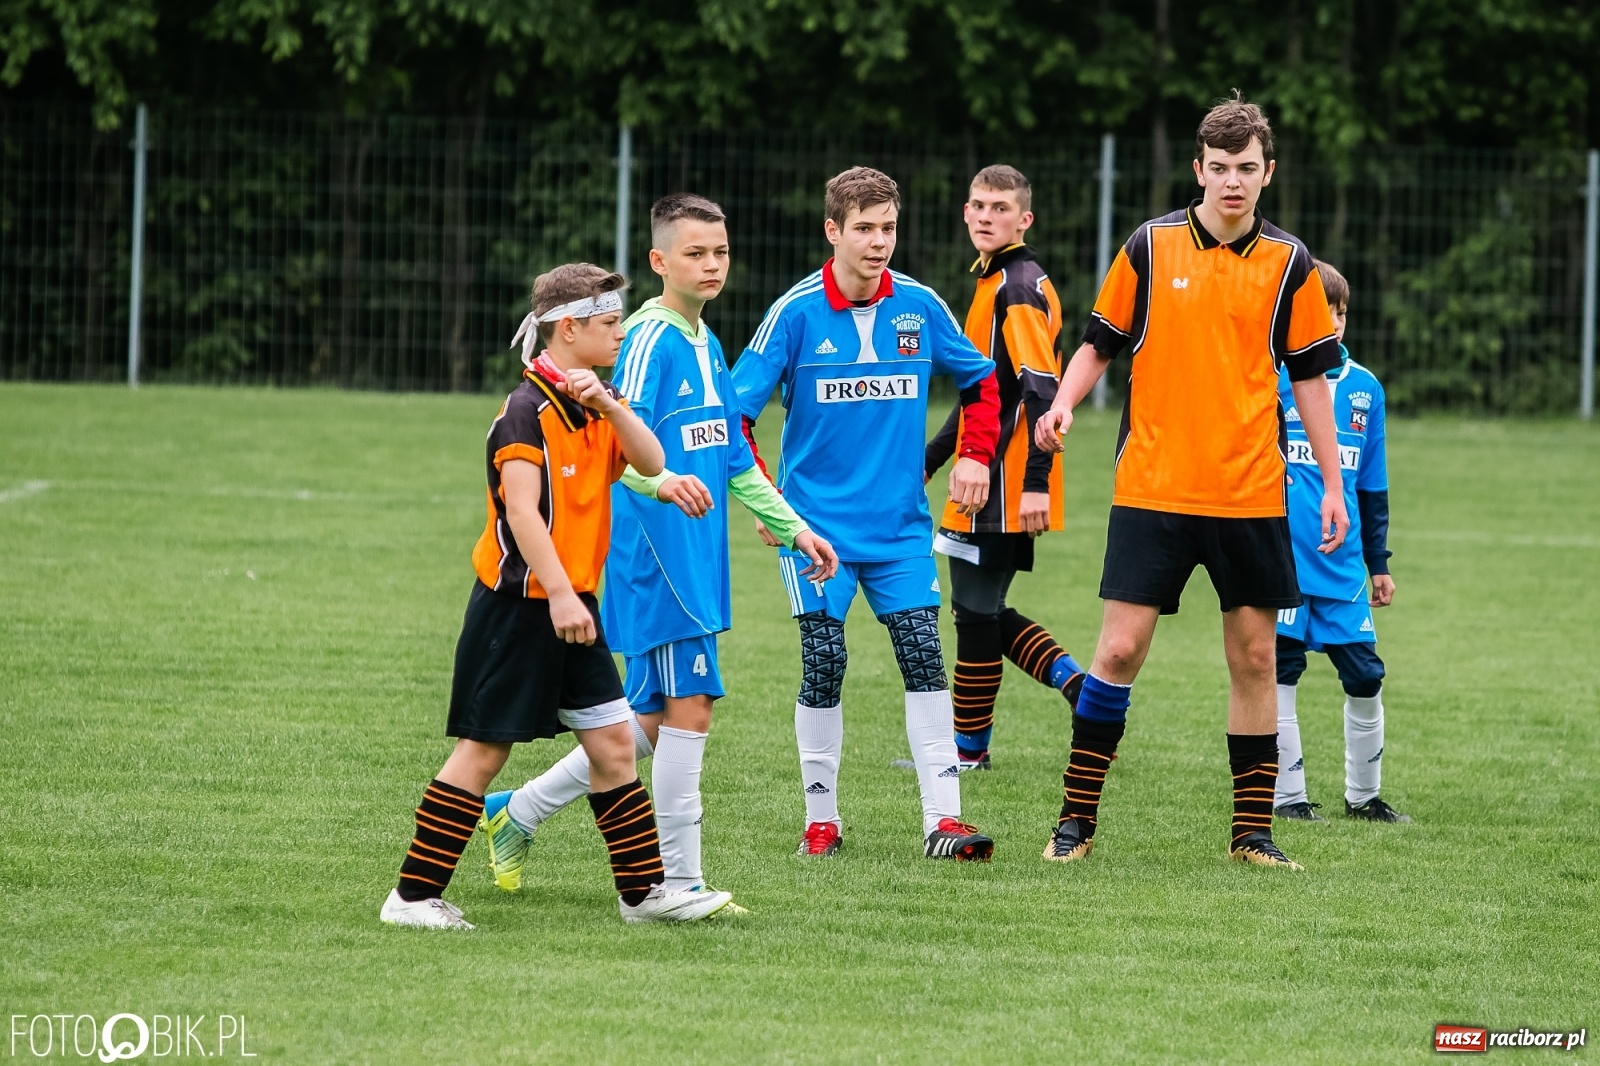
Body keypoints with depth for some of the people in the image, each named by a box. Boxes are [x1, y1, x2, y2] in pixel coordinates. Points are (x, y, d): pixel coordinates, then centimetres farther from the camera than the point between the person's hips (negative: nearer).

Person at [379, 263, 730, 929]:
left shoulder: (594, 406, 12)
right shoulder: (528, 410, -15)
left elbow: (651, 464, 1)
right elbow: (521, 510, -22)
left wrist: (609, 404, -13)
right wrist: (559, 596, -27)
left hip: (570, 605, 8)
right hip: (518, 603, -8)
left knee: (613, 741, 7)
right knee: (484, 749, -4)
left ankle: (643, 891, 13)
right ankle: (413, 896, 2)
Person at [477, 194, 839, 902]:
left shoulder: (707, 345, 17)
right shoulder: (650, 339, -12)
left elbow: (732, 458, 27)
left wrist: (792, 527, 27)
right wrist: (662, 481, -44)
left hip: (695, 560, 9)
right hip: (655, 552, -9)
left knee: (652, 725, 11)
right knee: (690, 707, -9)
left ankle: (515, 814, 25)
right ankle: (679, 883, -4)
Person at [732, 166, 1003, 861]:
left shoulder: (920, 307, 0)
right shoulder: (796, 313, -8)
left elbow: (982, 381, 17)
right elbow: (734, 407, -4)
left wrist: (976, 456, 4)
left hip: (901, 524, 2)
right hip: (815, 520, -2)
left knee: (923, 658, -6)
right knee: (823, 662, -3)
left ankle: (942, 821, -5)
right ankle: (821, 817, 11)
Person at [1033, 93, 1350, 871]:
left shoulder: (1288, 263, 3)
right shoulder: (1151, 247, 1)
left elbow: (1308, 375, 8)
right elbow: (1099, 343, 7)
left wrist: (1333, 484, 6)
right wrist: (1063, 404, -12)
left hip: (1251, 497, 1)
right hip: (1152, 487, -1)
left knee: (1254, 658, 3)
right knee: (1120, 648, -6)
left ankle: (1252, 830, 12)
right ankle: (1077, 817, 5)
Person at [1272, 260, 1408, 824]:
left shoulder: (1365, 387, 11)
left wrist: (1378, 563, 19)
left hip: (1342, 563, 4)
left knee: (1365, 677, 4)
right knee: (1280, 674, 0)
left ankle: (1364, 795, 19)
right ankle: (1287, 796, 10)